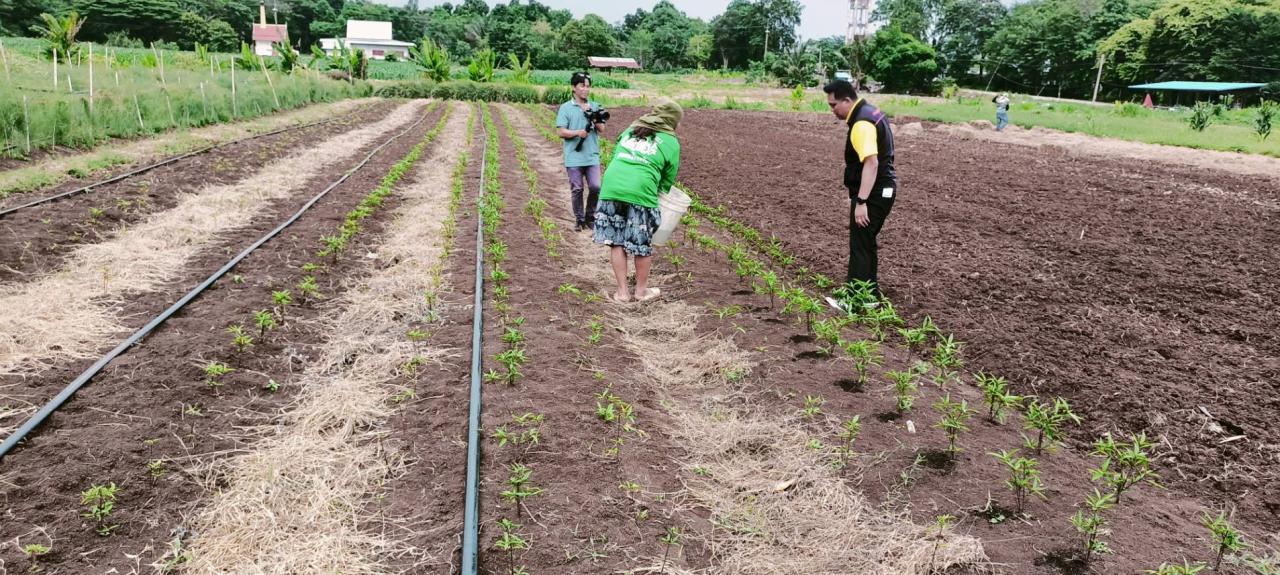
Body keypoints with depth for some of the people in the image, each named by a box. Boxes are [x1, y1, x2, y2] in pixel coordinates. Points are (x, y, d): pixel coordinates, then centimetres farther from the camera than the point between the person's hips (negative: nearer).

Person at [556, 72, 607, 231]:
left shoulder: (595, 107, 11)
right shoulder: (566, 108, 1)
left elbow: (602, 128, 5)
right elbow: (560, 132, -4)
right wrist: (578, 132, -17)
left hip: (592, 156, 2)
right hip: (574, 157, -2)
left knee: (595, 187, -4)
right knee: (577, 190, 3)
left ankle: (589, 217, 14)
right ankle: (580, 220, 15)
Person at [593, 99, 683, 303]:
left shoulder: (630, 130, 23)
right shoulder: (671, 142, 10)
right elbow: (668, 179, 12)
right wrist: (661, 191, 30)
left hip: (611, 187, 4)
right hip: (640, 193, -4)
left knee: (616, 241, 12)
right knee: (643, 245, 12)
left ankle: (622, 291, 18)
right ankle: (641, 290, 26)